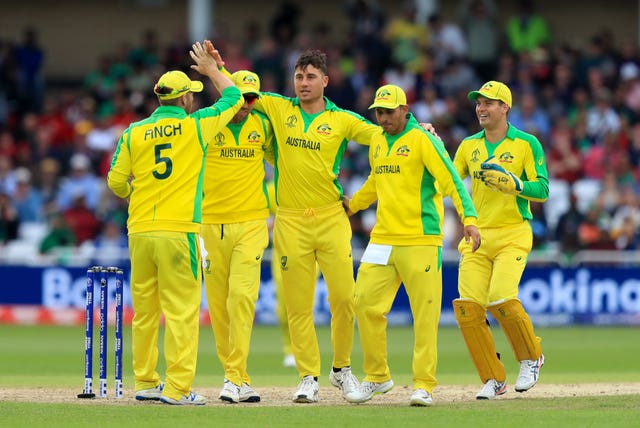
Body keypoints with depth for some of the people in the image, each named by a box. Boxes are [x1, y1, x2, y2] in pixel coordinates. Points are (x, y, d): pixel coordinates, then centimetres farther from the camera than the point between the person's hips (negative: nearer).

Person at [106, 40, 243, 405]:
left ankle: (145, 382, 18)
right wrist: (211, 70, 28)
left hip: (140, 230, 4)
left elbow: (116, 181, 8)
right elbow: (234, 98, 13)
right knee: (182, 309, -4)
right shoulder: (196, 126, -1)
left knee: (144, 310, 12)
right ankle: (177, 387, -9)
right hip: (179, 231, -4)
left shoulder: (134, 133, 6)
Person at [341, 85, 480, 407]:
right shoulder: (377, 143, 14)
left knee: (425, 313, -5)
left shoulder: (423, 141, -7)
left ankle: (424, 385, 2)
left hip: (420, 241, -6)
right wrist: (351, 205, 39)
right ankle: (377, 377, 16)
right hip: (382, 239, 6)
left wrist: (469, 219, -25)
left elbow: (451, 181, -14)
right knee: (366, 304, 1)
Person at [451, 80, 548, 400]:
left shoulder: (527, 144, -1)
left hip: (512, 236, -5)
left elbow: (542, 191, -4)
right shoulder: (469, 146, 13)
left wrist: (511, 183, -21)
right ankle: (493, 380, 5)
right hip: (477, 237, 5)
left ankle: (531, 358, 5)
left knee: (501, 300, -22)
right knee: (467, 307, -9)